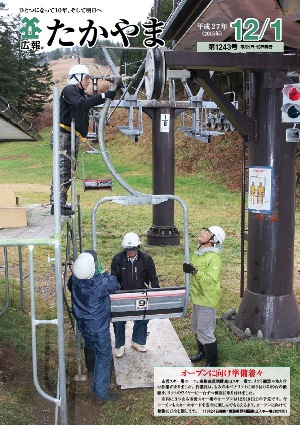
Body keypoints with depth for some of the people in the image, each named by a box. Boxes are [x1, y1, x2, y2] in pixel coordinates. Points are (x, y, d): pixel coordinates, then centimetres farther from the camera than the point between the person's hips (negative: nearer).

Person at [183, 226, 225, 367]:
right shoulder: (199, 251, 5)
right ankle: (202, 352, 44)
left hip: (207, 300, -9)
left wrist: (194, 271, -35)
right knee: (196, 327, 24)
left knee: (205, 332, 0)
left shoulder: (214, 257, -23)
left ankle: (212, 362, 16)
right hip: (197, 297, 9)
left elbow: (211, 280, -30)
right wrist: (189, 269, -2)